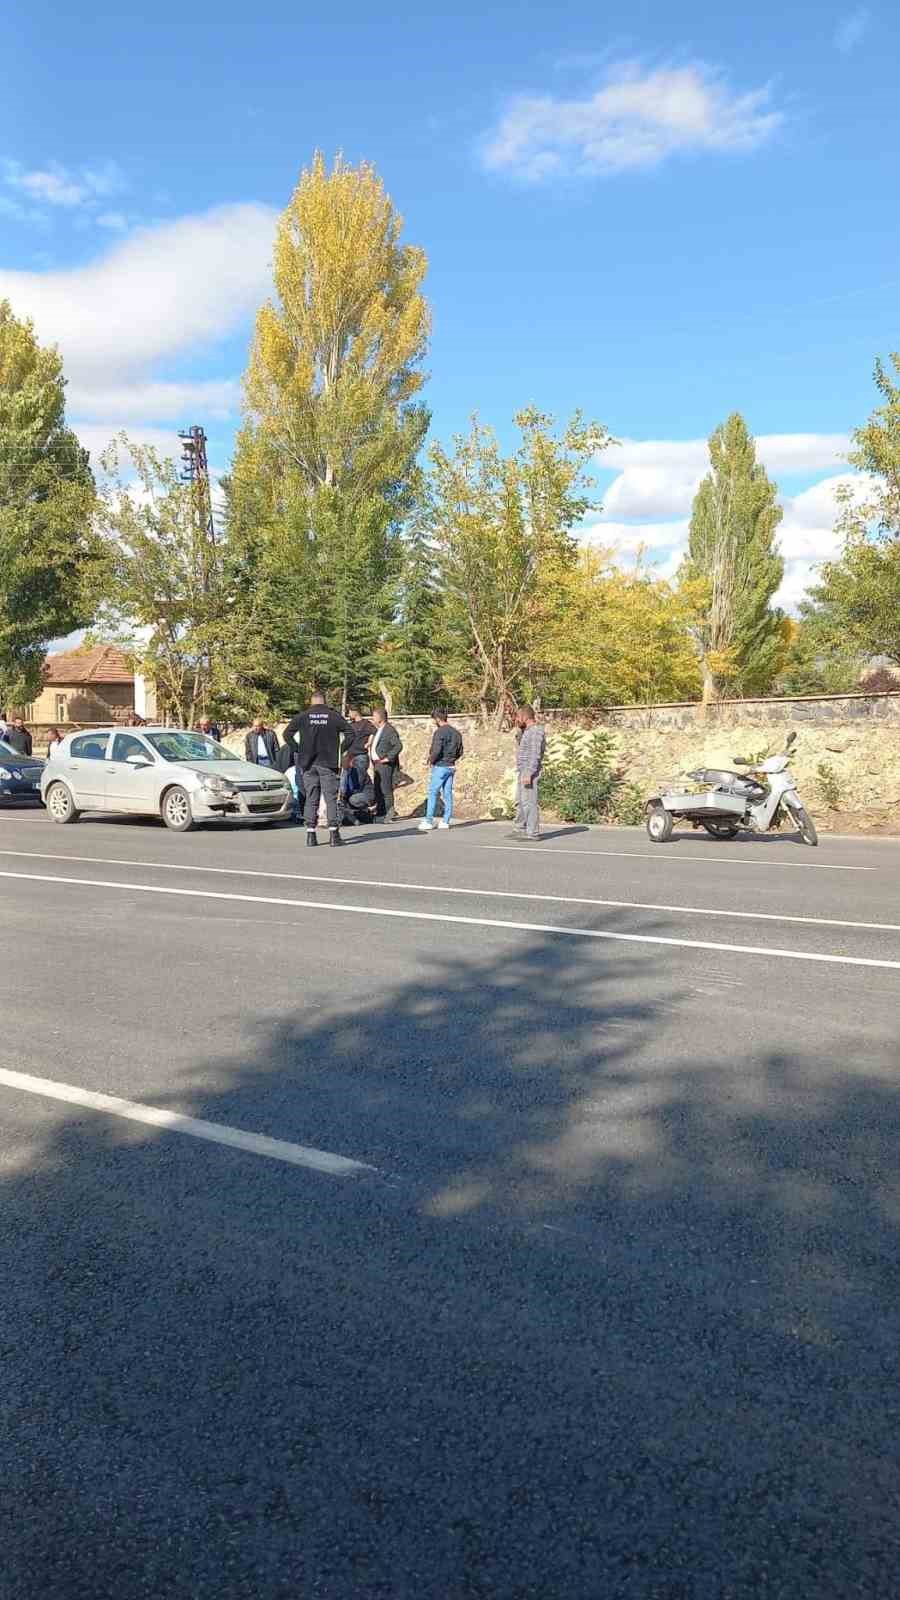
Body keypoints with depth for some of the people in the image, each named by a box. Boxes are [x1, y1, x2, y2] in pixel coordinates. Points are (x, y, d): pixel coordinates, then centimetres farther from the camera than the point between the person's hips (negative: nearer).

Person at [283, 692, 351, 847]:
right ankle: (333, 832, -5)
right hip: (328, 763, -1)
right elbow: (351, 731, -4)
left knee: (311, 799, 7)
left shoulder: (303, 716, 1)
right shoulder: (333, 716, 0)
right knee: (331, 798, 2)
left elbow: (287, 734, -4)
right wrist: (341, 750, 3)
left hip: (308, 763, 1)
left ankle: (311, 834, 3)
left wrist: (298, 750, 3)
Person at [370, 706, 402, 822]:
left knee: (386, 790, -8)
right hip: (377, 765, 10)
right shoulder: (377, 730, 19)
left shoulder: (389, 730, -12)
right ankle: (381, 815, 16)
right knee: (378, 791, 11)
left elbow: (398, 745, -21)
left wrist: (388, 758, -19)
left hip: (385, 765, -10)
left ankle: (389, 814, -3)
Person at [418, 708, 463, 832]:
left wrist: (431, 760, -6)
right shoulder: (456, 733, 11)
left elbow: (436, 750, -22)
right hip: (451, 767, 7)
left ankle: (428, 821, -4)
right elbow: (460, 752, 14)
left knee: (433, 793, -3)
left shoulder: (439, 732, -13)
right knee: (448, 794, 8)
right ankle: (446, 821, 9)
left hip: (440, 766, -7)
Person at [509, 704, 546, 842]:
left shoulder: (535, 731, -15)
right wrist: (520, 727, 15)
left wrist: (529, 774, -27)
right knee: (520, 802, 13)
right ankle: (520, 830, 18)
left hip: (530, 772, -11)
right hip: (522, 771, 11)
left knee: (529, 802, -11)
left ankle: (533, 833, -10)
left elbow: (535, 755, -22)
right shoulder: (527, 730, 16)